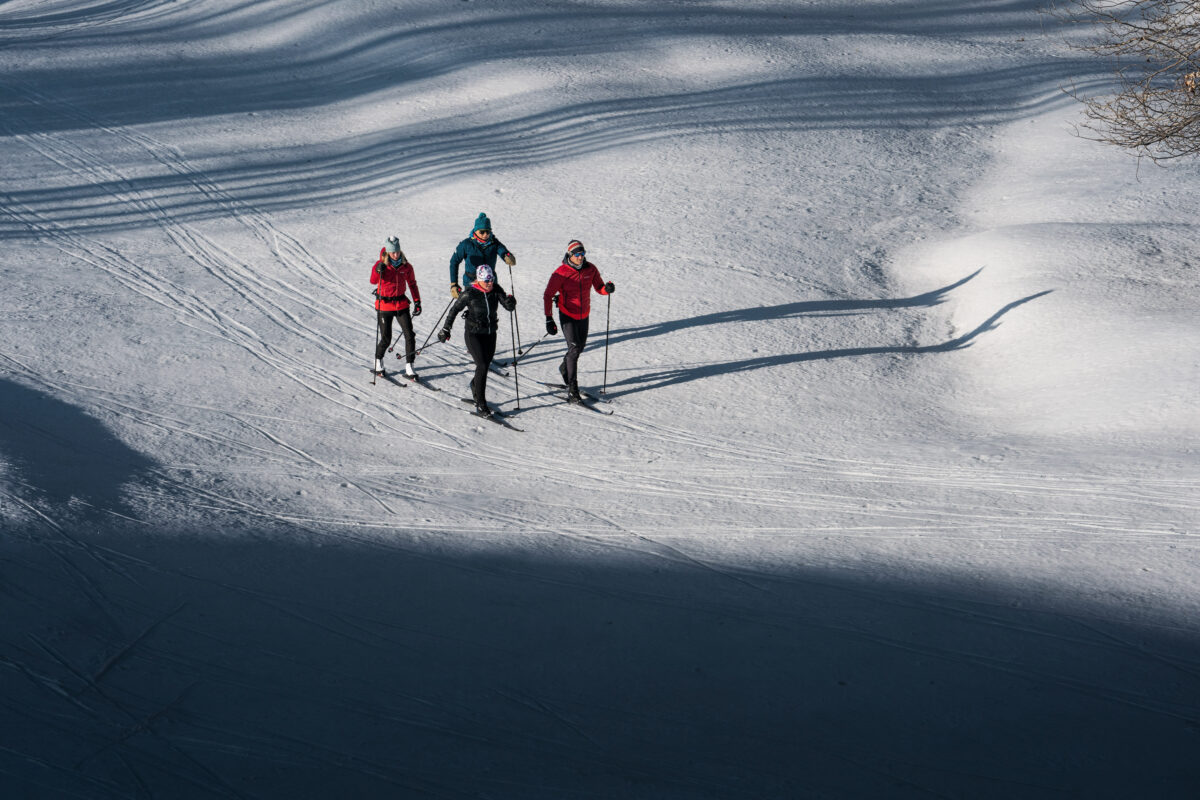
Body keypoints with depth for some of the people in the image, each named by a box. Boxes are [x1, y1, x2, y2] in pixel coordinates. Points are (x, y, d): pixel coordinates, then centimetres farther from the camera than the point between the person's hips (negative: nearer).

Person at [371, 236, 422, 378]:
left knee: (409, 335, -6)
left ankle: (409, 367, 0)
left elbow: (412, 284, 12)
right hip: (384, 305, -3)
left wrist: (417, 302, 8)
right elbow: (373, 281, -25)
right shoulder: (381, 264, -10)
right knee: (386, 339, 3)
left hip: (401, 304, 3)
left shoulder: (406, 266, -1)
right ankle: (378, 361, 30)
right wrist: (378, 271, -45)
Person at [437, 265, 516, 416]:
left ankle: (475, 386, 46)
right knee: (482, 366, -15)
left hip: (490, 334, 5)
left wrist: (510, 302, -34)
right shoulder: (470, 293, -16)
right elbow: (454, 309, -6)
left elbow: (509, 307, -10)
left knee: (485, 366, 14)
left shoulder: (496, 290, -5)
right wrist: (446, 329, -3)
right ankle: (480, 404, -9)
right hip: (473, 334, -5)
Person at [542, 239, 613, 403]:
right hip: (568, 316, -5)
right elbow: (548, 295, -14)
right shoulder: (561, 273, -18)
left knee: (580, 346, 18)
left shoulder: (590, 269, -6)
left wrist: (607, 288, -23)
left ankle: (565, 368, 48)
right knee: (574, 349, -14)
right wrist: (548, 319, -19)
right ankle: (572, 389, -9)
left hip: (584, 315, 5)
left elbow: (599, 287, 3)